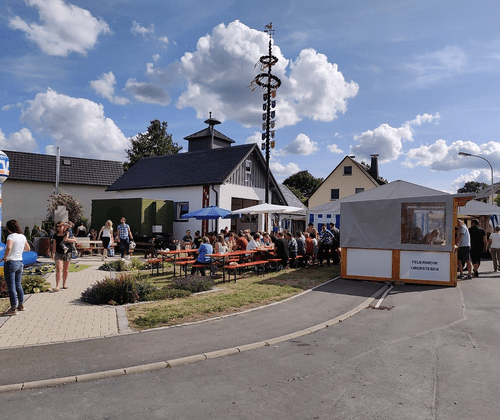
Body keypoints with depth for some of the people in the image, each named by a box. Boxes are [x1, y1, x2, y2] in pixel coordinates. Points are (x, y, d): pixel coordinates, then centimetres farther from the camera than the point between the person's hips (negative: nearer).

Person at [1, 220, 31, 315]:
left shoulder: (11, 236, -15)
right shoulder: (23, 236, 7)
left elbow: (8, 247, -34)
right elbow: (28, 248, 20)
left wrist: (4, 257, -19)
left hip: (10, 262, -7)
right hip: (20, 262, 7)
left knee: (11, 286, 0)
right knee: (18, 285, 19)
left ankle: (13, 309, 5)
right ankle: (21, 305, 28)